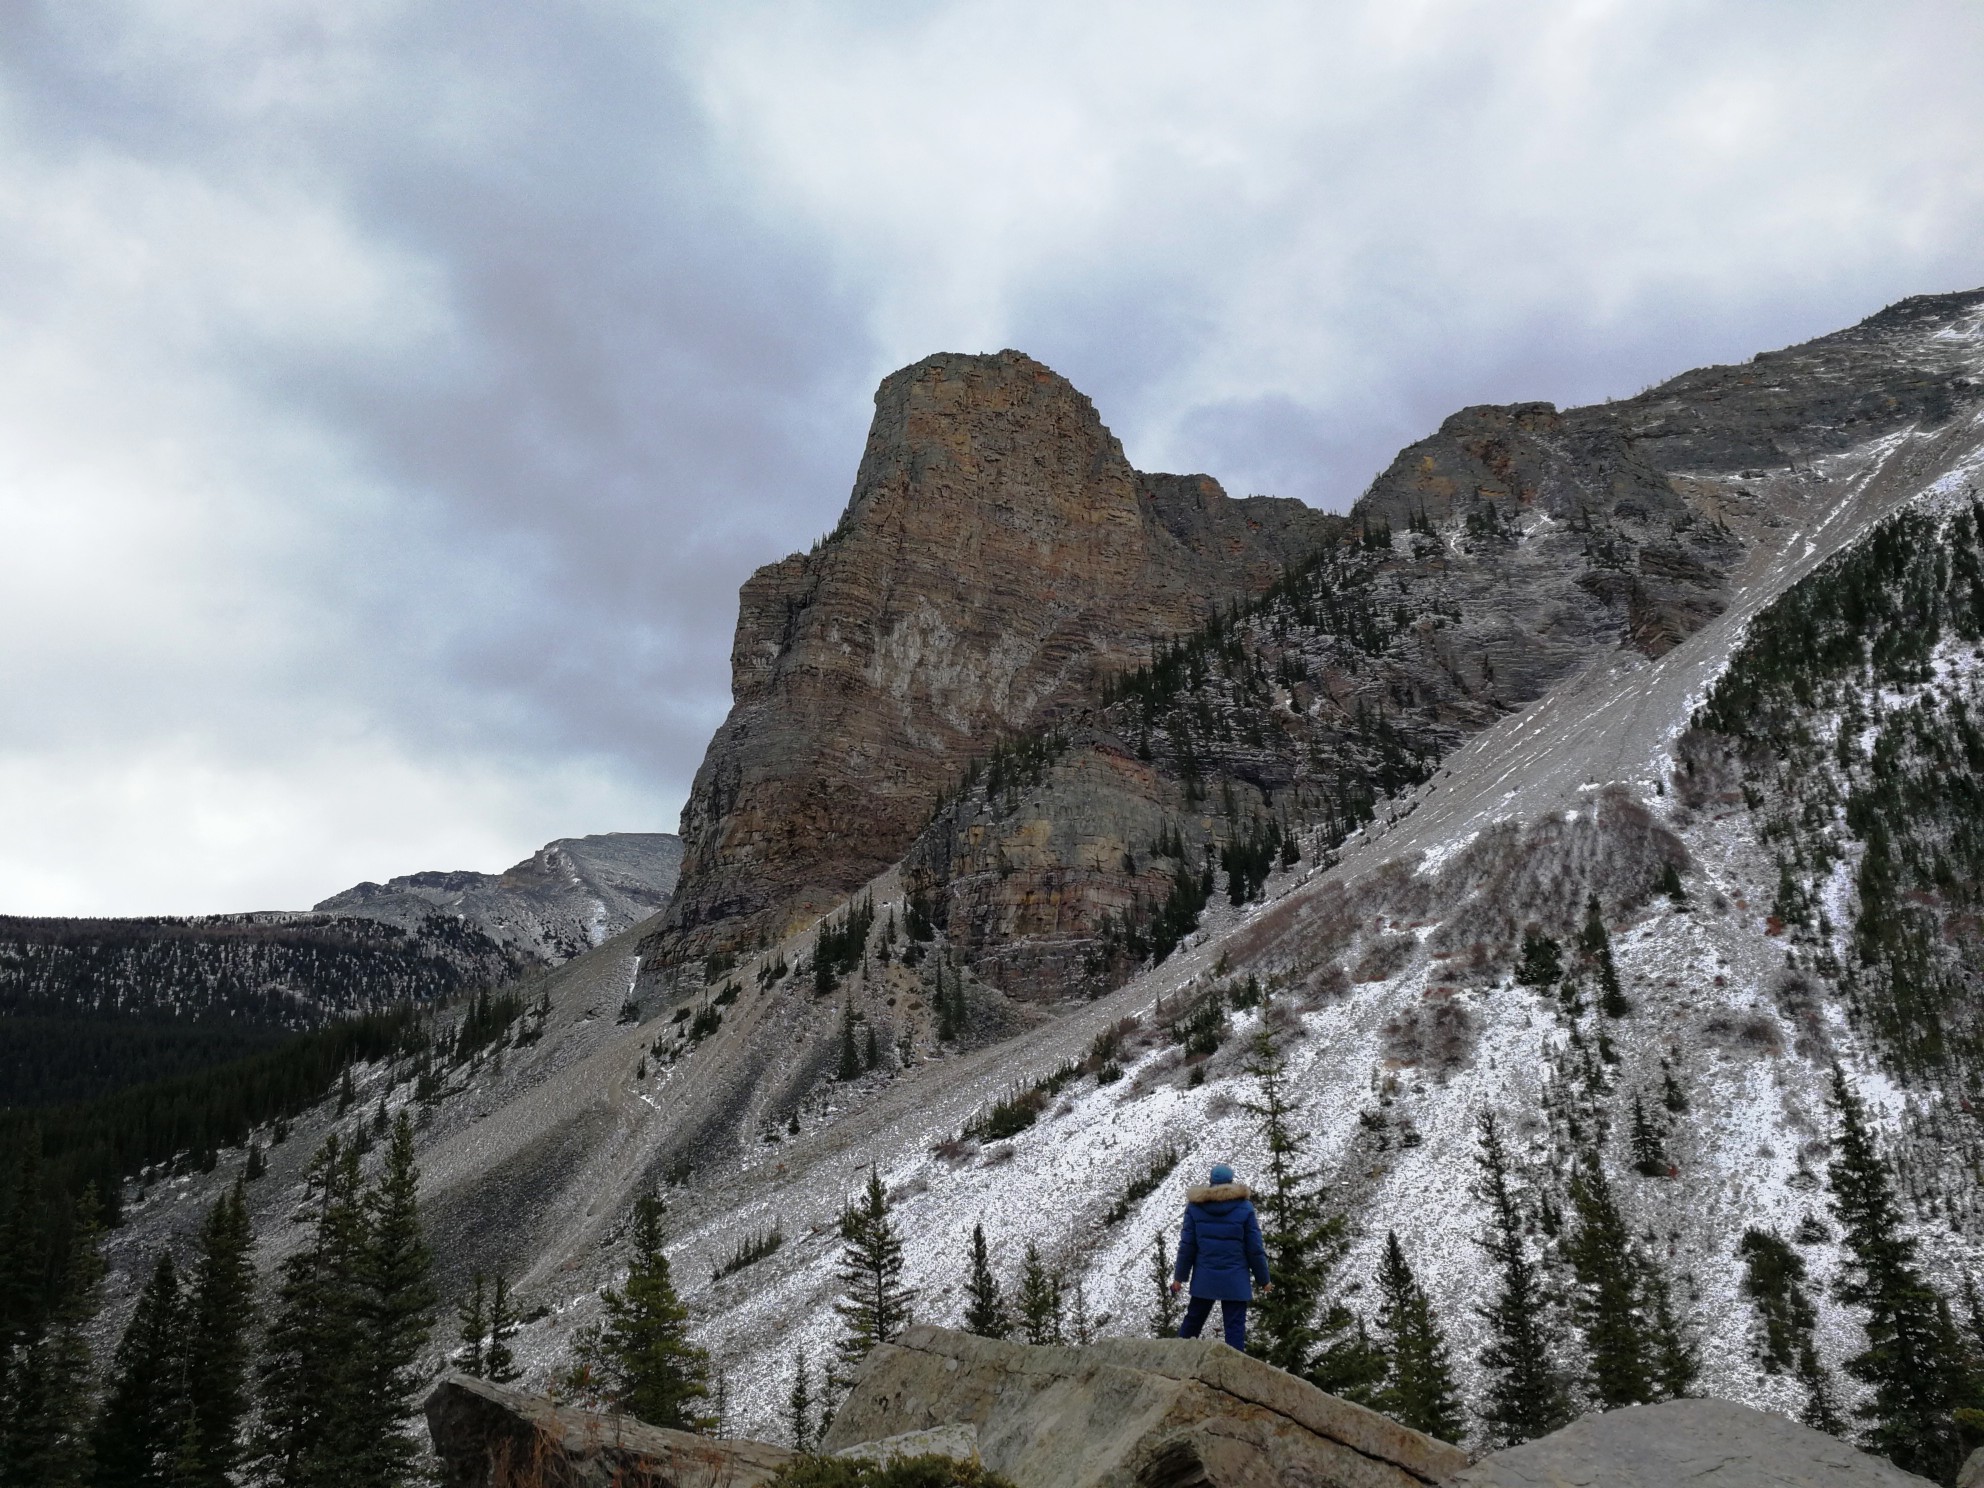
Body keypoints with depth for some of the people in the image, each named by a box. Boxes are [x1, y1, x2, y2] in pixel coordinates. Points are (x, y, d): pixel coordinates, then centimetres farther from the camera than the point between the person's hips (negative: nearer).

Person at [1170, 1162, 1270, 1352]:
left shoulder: (1195, 1206, 0)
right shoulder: (1244, 1208, -4)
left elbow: (1187, 1246, 1)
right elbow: (1255, 1248, -2)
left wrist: (1180, 1276, 9)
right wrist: (1263, 1279, 8)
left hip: (1204, 1279, 2)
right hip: (1235, 1280, -2)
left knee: (1193, 1320, 17)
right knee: (1235, 1326, 0)